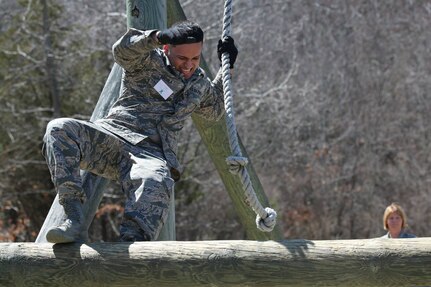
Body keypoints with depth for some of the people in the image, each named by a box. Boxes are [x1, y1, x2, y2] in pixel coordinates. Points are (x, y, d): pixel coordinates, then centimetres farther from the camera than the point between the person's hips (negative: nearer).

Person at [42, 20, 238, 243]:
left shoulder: (200, 84, 23)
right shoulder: (149, 60, 8)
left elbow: (215, 112, 44)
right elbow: (122, 51, -14)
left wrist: (227, 68, 31)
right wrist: (157, 37, -31)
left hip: (151, 154, 1)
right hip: (112, 134, -1)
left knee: (156, 183, -40)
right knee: (59, 129, -33)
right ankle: (73, 219, -39)